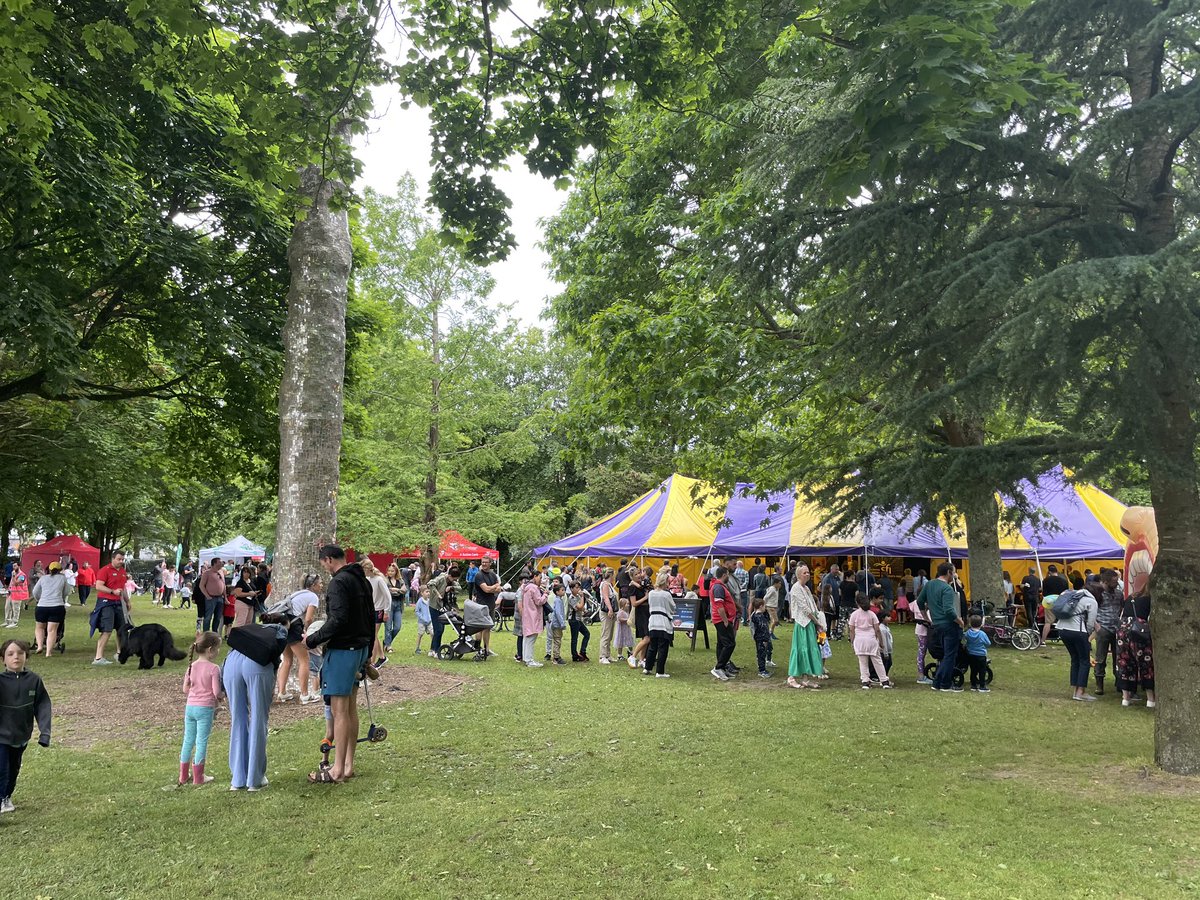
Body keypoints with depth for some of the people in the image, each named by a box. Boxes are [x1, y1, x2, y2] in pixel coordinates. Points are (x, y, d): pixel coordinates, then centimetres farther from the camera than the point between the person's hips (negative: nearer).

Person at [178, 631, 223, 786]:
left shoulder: (191, 666, 4)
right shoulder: (214, 669, -15)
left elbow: (185, 689, 9)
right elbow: (217, 693, -16)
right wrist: (224, 693, 5)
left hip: (190, 706, 6)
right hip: (205, 708, -6)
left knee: (188, 740, 15)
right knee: (202, 742, 3)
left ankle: (184, 776, 24)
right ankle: (198, 777, 10)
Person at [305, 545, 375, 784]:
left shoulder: (339, 583, -15)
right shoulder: (361, 580, 14)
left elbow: (337, 620, -24)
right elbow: (371, 617, 18)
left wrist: (312, 640, -13)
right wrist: (367, 652, 24)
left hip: (342, 650, -10)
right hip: (360, 648, 10)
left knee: (339, 711, -4)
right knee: (351, 708, 14)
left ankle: (338, 770, 2)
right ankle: (348, 765, 21)